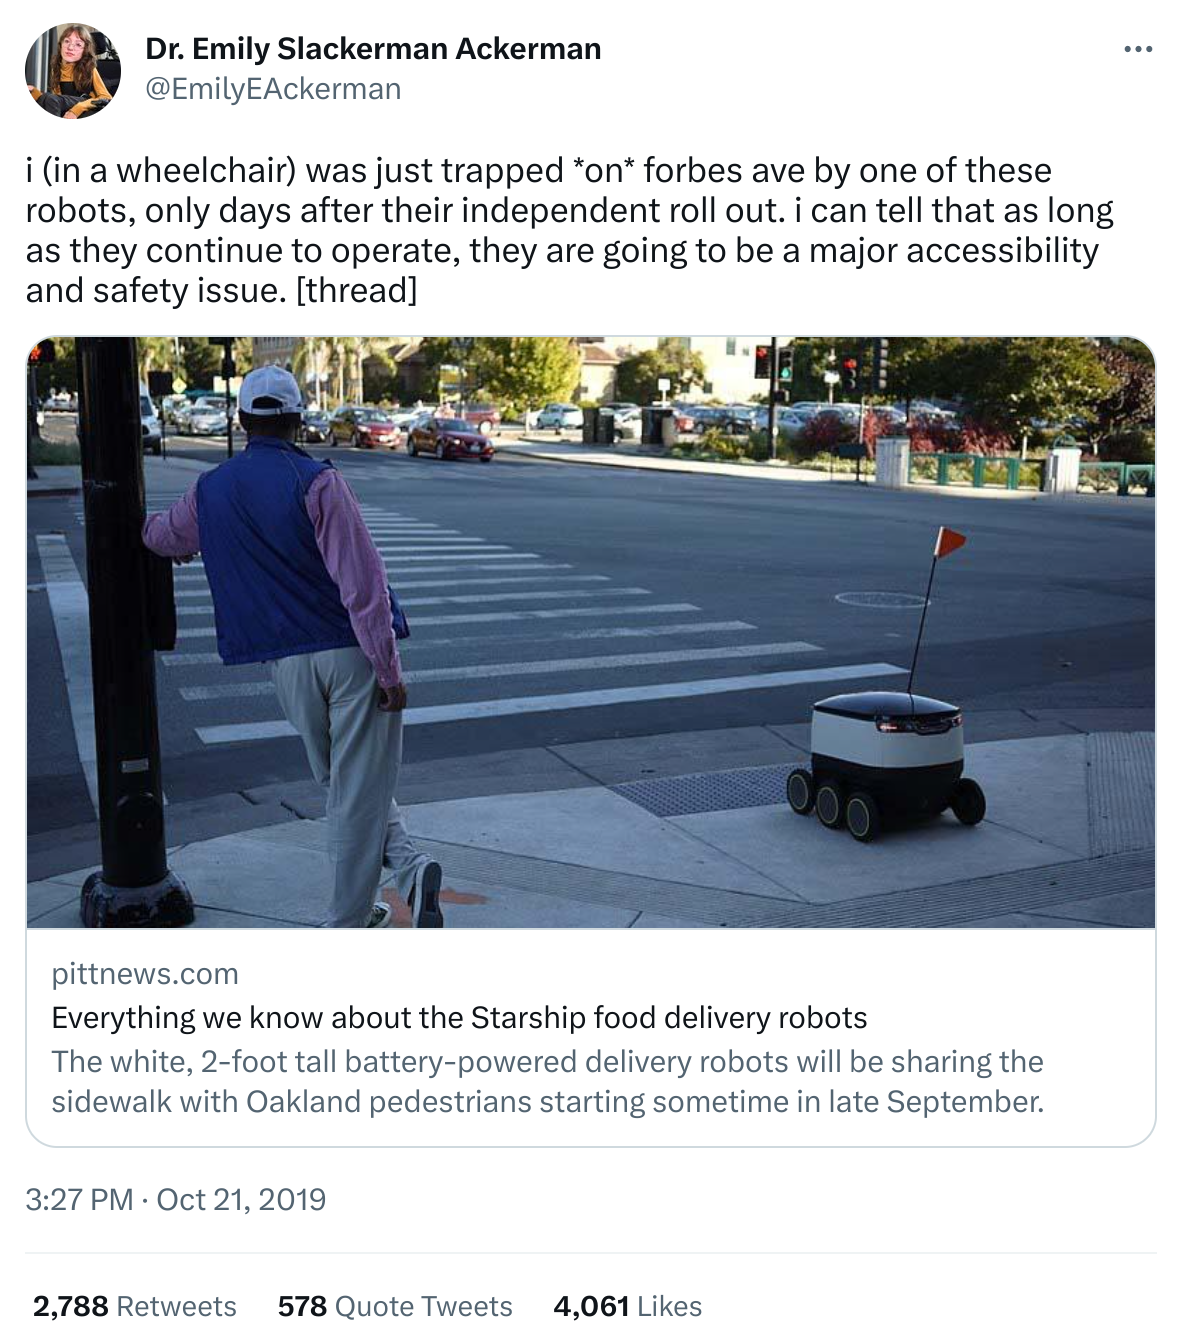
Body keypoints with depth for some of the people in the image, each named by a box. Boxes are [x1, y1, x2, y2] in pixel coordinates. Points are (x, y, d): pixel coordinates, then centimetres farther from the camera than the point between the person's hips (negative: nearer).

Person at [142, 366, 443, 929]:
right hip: (351, 651, -4)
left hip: (286, 663, 4)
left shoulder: (209, 490, 7)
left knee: (342, 780, 20)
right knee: (359, 787, 3)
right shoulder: (316, 481, -11)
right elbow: (361, 580, -17)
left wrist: (168, 537, 55)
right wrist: (389, 670, -14)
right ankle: (347, 920, 6)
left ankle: (406, 864, 8)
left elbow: (161, 534, 30)